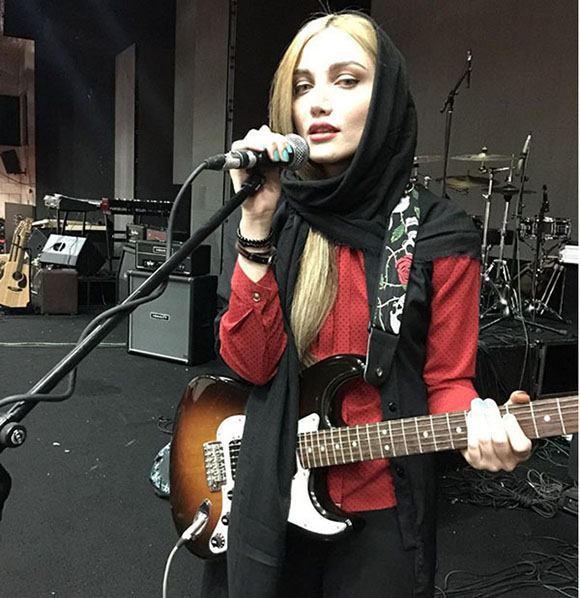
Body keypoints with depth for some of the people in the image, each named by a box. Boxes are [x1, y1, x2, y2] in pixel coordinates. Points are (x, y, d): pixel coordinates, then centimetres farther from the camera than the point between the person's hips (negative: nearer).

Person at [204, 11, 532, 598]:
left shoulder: (439, 236, -12)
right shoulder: (278, 218, -5)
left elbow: (447, 378, -5)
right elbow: (249, 361, -13)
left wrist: (476, 422, -27)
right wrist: (257, 227, -22)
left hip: (381, 509, -2)